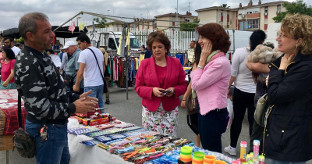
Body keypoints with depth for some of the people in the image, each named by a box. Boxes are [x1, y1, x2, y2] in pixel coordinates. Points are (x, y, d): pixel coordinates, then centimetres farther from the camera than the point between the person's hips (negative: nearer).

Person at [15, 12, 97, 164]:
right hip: (45, 130, -10)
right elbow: (39, 106, -28)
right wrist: (73, 108, -18)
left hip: (58, 126, 10)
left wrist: (76, 98, 6)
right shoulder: (28, 65, -25)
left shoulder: (42, 57, 9)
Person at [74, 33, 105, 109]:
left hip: (90, 85, -7)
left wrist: (76, 85, -7)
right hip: (101, 83, 8)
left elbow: (80, 72, -16)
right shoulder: (99, 51, 10)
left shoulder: (84, 53, -12)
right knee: (100, 105, 15)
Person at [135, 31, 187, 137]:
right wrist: (152, 90, -15)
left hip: (170, 110, 1)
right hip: (150, 111, 0)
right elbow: (138, 87, 2)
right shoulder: (145, 64, 3)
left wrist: (174, 90, -12)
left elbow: (183, 85, 8)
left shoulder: (176, 63, 5)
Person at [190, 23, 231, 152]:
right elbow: (195, 83, 11)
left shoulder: (221, 63, -19)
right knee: (207, 152, 20)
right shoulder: (211, 60, 12)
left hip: (213, 115, -10)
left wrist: (202, 60, -12)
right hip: (205, 111, 10)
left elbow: (196, 84, -17)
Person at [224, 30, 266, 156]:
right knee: (254, 122, 10)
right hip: (257, 93, 1)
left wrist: (228, 87, 5)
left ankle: (232, 147, 24)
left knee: (237, 119, 12)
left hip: (240, 91, 0)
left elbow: (233, 73, -8)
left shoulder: (240, 52, -12)